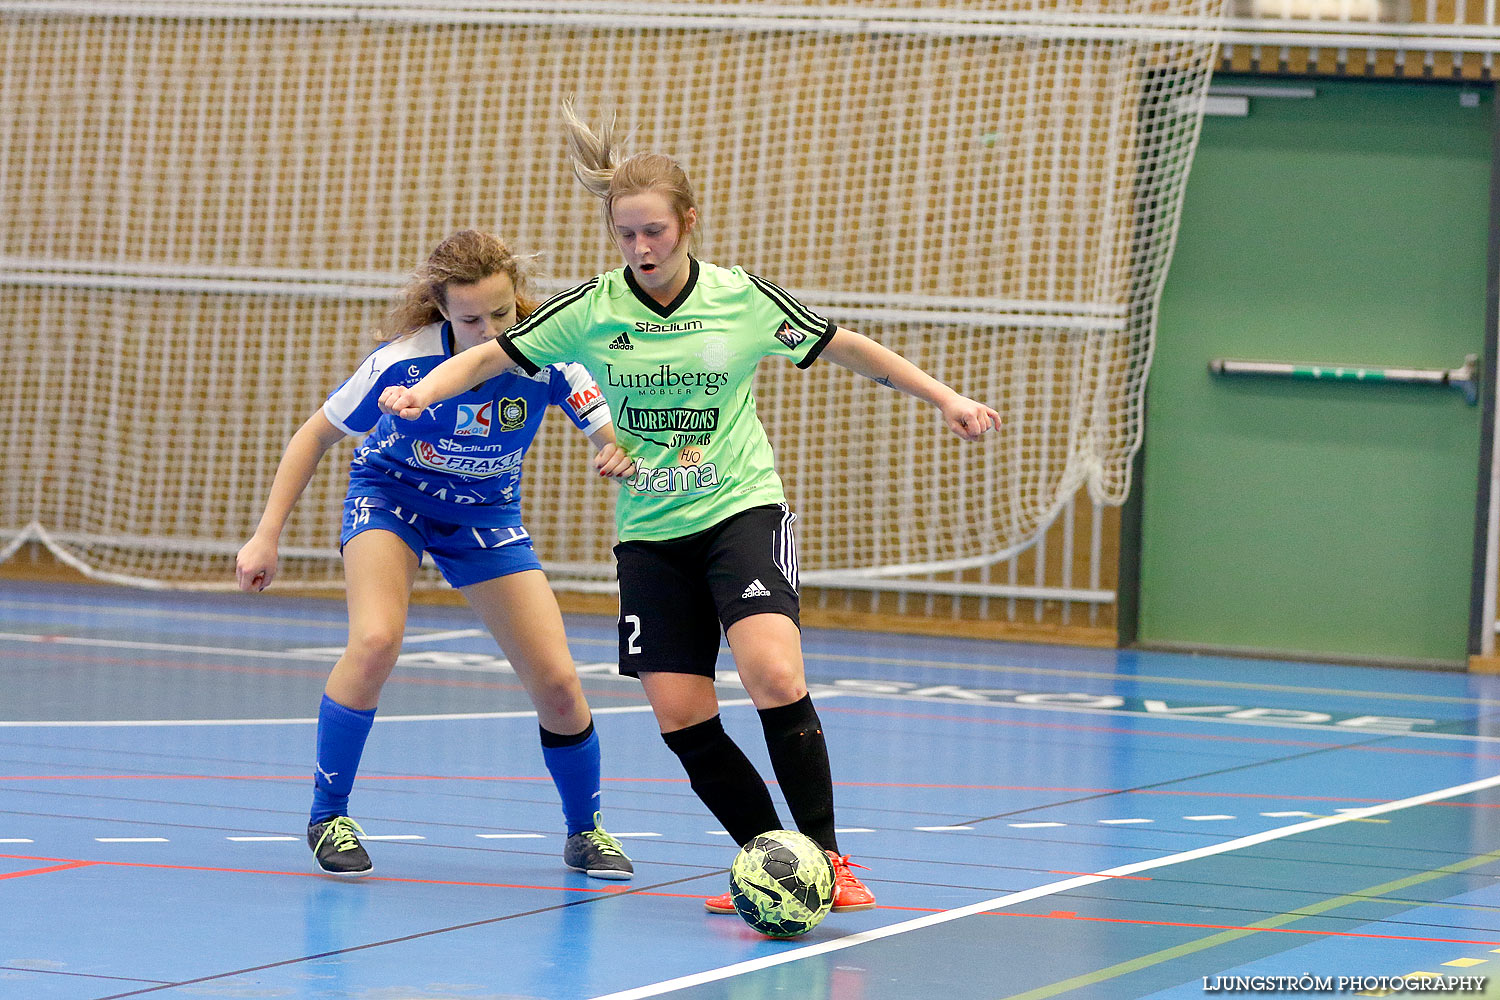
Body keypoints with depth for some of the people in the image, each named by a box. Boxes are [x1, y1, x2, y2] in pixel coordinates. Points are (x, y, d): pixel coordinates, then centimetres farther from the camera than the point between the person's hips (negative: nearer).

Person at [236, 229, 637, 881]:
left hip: (487, 514, 2)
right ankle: (327, 817, -11)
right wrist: (267, 537, -18)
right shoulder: (404, 360, -29)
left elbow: (616, 438, -23)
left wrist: (623, 454, -48)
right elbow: (316, 436, -16)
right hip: (389, 495, -2)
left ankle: (585, 832, 20)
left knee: (557, 685, -6)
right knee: (376, 643, -30)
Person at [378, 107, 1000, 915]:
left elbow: (846, 349, 6)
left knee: (772, 673, -24)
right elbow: (489, 356, 0)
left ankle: (825, 857, -14)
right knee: (679, 714, -6)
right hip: (650, 534, 3)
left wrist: (946, 398, 5)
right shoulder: (592, 310, -3)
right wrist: (424, 391, -19)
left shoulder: (742, 298, -5)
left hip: (742, 509, -3)